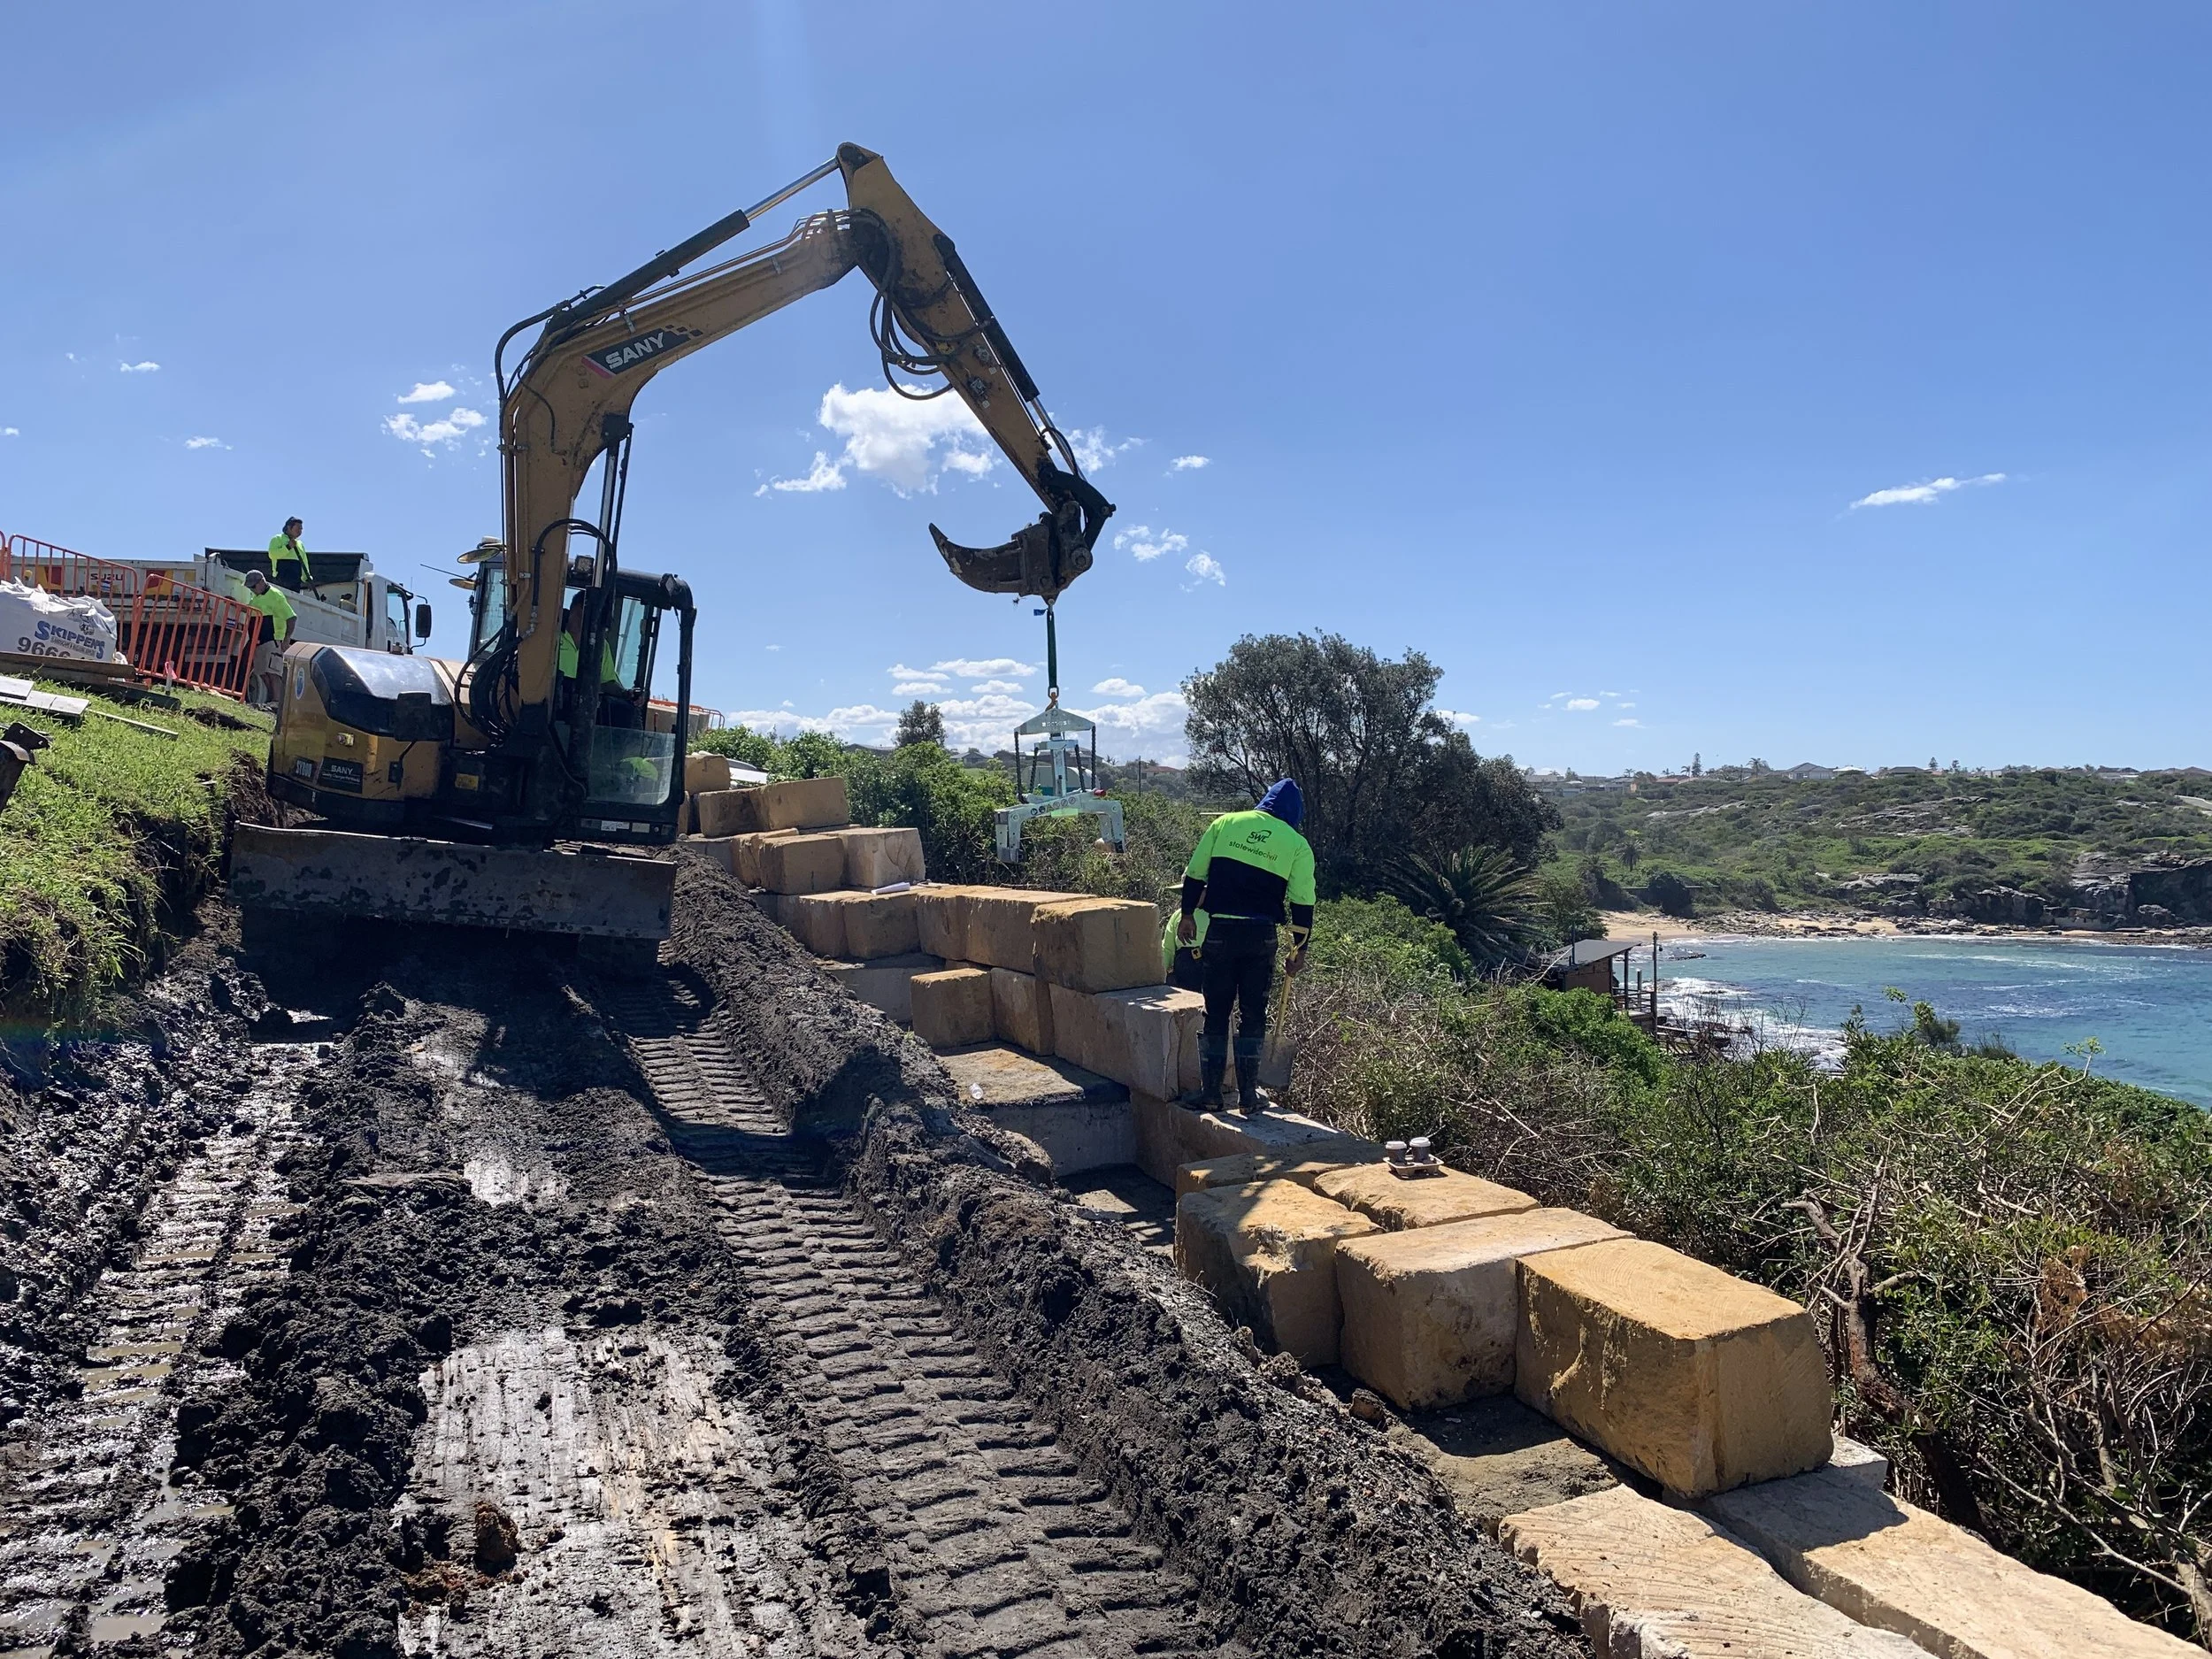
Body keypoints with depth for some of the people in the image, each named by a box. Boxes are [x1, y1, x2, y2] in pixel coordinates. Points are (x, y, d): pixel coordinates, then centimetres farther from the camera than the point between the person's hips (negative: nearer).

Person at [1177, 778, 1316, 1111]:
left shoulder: (1225, 823, 6)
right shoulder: (1296, 844, 3)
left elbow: (1194, 875, 6)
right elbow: (1303, 904, 1)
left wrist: (1187, 915, 16)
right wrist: (1299, 948, 10)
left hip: (1219, 931, 1)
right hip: (1262, 935, -1)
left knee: (1215, 1012, 10)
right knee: (1253, 1015, 9)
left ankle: (1210, 1091, 13)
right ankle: (1248, 1094, 11)